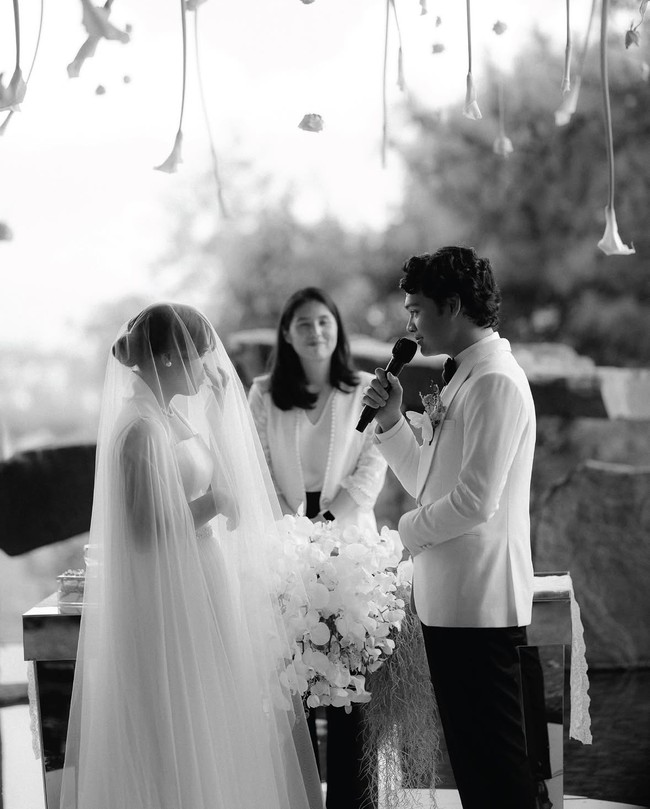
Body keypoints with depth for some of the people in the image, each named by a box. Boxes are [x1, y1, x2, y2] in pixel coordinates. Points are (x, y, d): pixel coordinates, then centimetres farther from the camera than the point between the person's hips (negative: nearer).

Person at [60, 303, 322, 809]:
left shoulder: (171, 415, 9)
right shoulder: (142, 429, -19)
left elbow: (216, 477, 17)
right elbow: (144, 529, -23)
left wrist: (217, 407, 11)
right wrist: (214, 503, -15)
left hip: (200, 589, 10)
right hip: (173, 600, -10)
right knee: (189, 734, 1)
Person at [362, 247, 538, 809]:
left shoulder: (496, 383, -16)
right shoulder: (462, 378, 15)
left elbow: (476, 500, -23)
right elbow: (429, 483, 19)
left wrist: (409, 530, -7)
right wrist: (391, 421, 6)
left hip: (481, 603, -10)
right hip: (448, 599, 10)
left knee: (495, 759, -2)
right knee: (469, 752, 16)